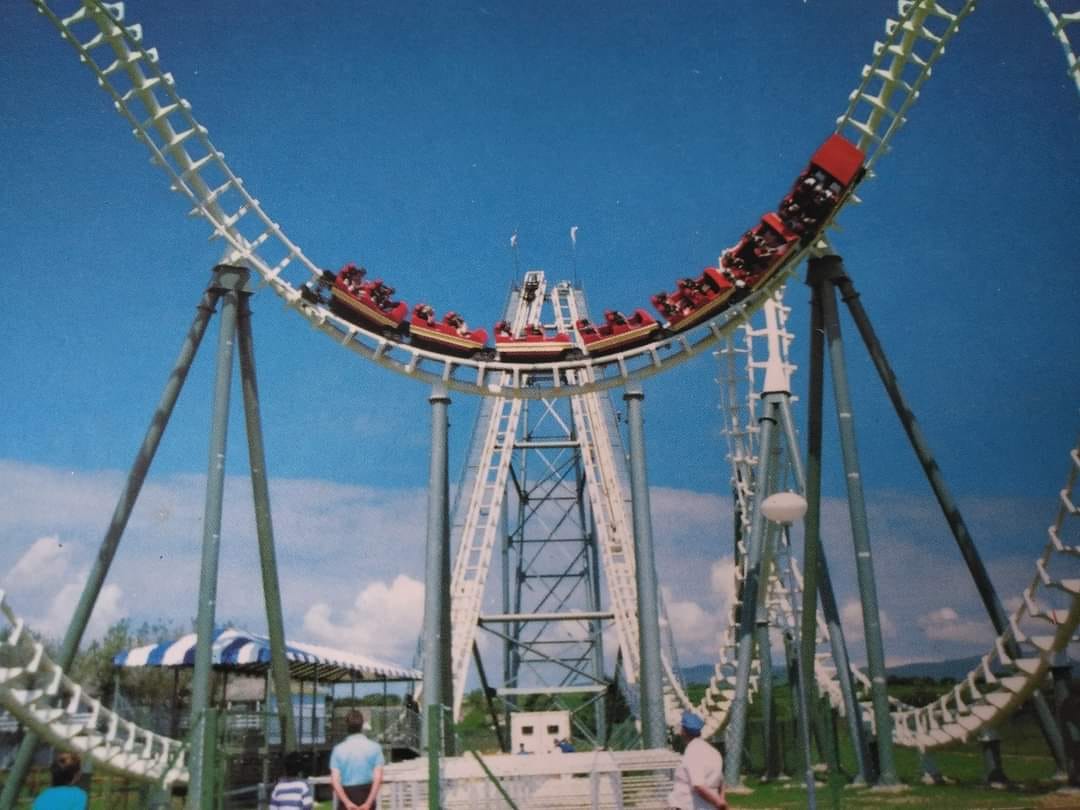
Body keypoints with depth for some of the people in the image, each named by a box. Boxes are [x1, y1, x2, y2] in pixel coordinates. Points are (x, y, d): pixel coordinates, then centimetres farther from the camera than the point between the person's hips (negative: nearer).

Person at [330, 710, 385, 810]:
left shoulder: (338, 749, -3)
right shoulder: (374, 747, -5)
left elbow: (334, 780, -12)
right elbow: (378, 778, -14)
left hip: (347, 795, 0)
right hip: (367, 795, 0)